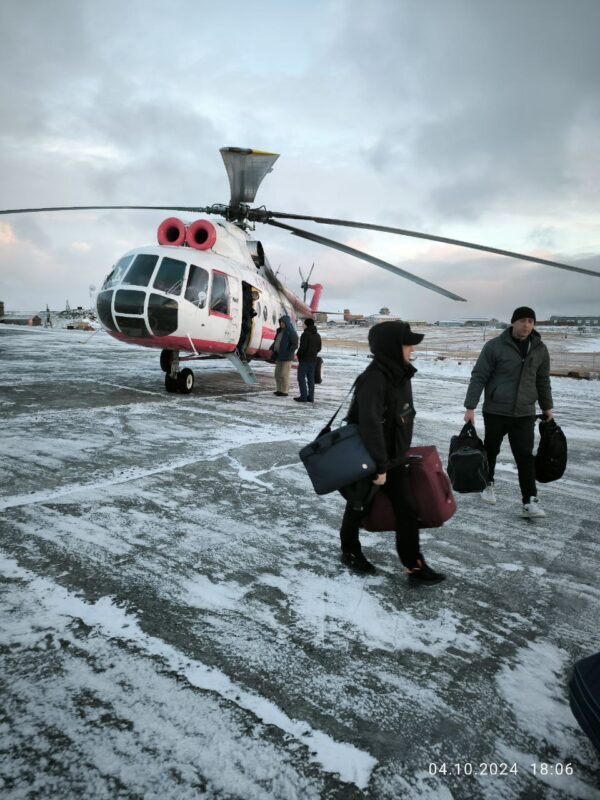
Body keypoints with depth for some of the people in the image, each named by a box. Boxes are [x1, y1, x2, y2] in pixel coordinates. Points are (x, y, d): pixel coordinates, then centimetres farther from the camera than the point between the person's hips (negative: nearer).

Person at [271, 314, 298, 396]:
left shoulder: (291, 332, -11)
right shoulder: (280, 331, 14)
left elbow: (295, 344, -16)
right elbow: (276, 341, 21)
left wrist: (288, 353, -22)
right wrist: (272, 349, 5)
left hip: (286, 357, -9)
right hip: (279, 356, 9)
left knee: (284, 375, -5)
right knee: (277, 374, 11)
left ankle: (285, 391, 2)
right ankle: (280, 390, 20)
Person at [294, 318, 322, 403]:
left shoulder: (305, 334, -15)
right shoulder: (317, 335, 11)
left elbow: (303, 347, -19)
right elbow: (319, 348, 16)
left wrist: (298, 354, -4)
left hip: (304, 359, -8)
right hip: (313, 360, 8)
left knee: (301, 378, -2)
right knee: (311, 378, 10)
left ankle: (303, 396, -5)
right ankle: (311, 397, 11)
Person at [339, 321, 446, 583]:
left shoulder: (400, 374, 2)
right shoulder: (373, 379, -26)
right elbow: (371, 425, -29)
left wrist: (401, 452, 19)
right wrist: (380, 466, -27)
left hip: (394, 458, 8)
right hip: (367, 460, -8)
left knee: (407, 509, 6)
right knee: (358, 507, 13)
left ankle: (415, 565, 15)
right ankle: (350, 551, 36)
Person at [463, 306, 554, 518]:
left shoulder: (540, 349, 4)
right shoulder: (494, 346, -9)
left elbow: (543, 381, 16)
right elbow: (478, 377, -9)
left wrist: (547, 408, 19)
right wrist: (470, 407, -13)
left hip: (525, 414, 2)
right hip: (495, 412, -2)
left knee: (525, 456, -3)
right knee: (491, 451, 13)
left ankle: (530, 502, 1)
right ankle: (487, 485, 35)